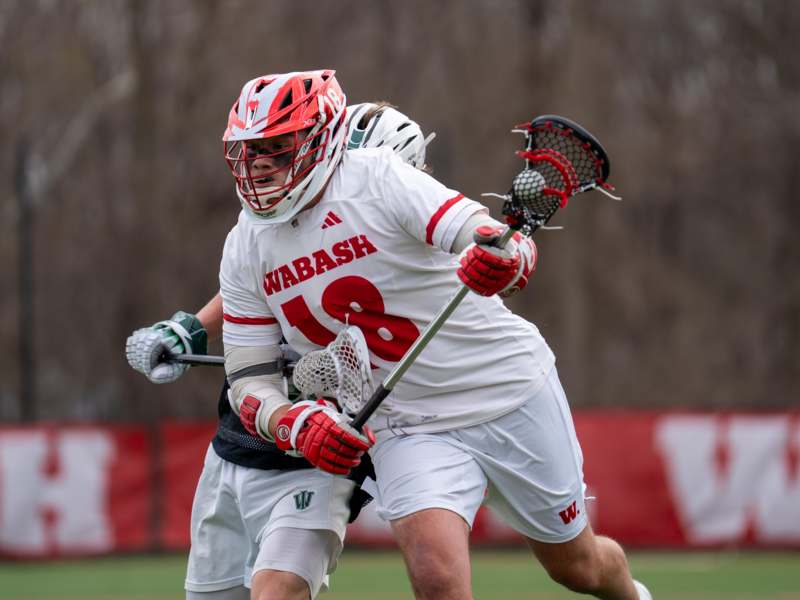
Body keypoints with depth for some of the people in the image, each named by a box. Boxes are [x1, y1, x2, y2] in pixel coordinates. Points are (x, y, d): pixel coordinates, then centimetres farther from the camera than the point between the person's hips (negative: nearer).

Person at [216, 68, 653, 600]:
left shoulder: (377, 177, -17)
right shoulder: (244, 252, -2)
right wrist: (299, 425, -22)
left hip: (511, 394, -2)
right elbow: (248, 384, 0)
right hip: (407, 429, 3)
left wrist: (504, 258, -50)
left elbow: (518, 251, -25)